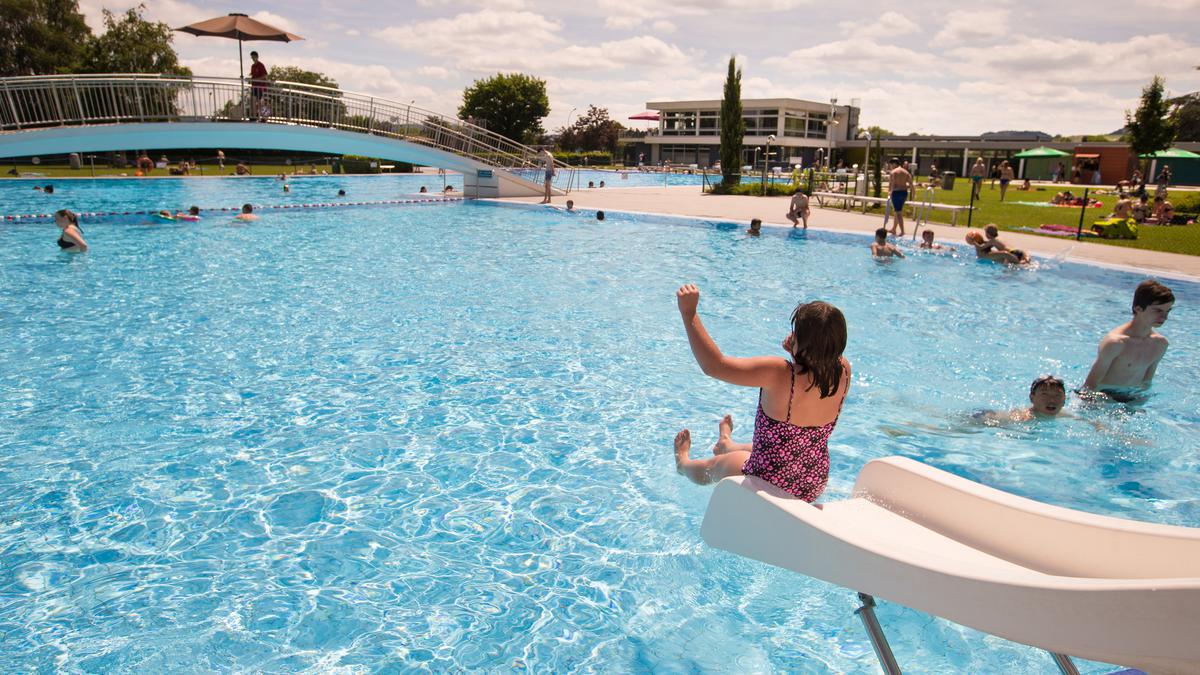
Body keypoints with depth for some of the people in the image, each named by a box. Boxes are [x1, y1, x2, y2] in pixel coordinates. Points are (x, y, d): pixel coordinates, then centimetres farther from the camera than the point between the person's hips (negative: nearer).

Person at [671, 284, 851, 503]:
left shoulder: (780, 374, -35)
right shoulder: (843, 371, -17)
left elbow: (713, 365, -30)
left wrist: (689, 312, -23)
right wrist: (796, 351, -13)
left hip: (768, 489, -5)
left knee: (714, 465, 29)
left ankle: (683, 463, 62)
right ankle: (727, 445, 70)